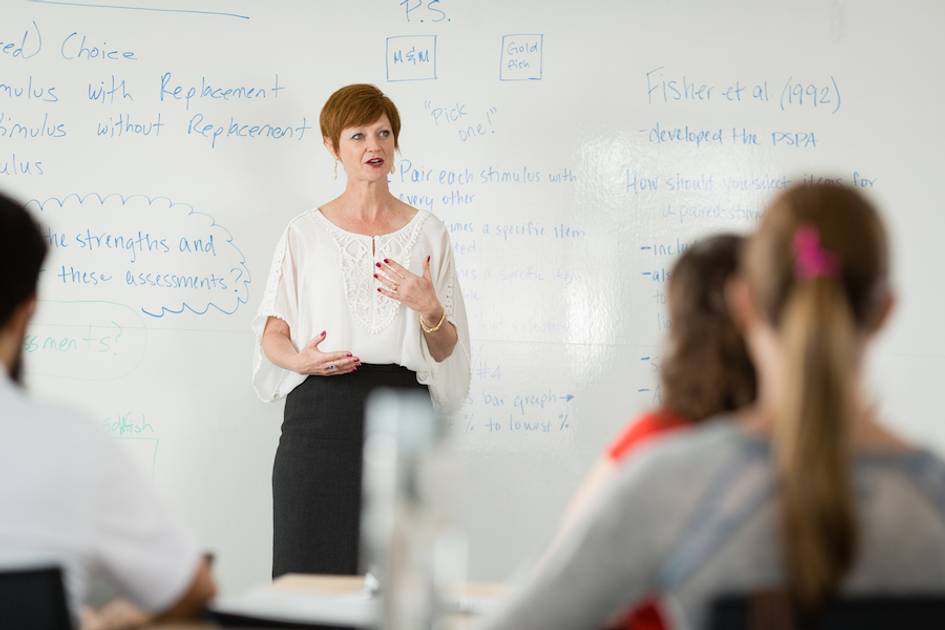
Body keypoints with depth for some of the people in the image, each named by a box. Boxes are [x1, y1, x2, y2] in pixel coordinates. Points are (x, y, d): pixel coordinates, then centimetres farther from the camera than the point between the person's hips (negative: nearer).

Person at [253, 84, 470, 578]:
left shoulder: (427, 232, 10)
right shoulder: (305, 231, 7)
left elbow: (447, 351, 10)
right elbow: (271, 334, 7)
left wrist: (428, 309, -10)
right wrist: (299, 359, -14)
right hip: (321, 412, -1)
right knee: (310, 571, -1)